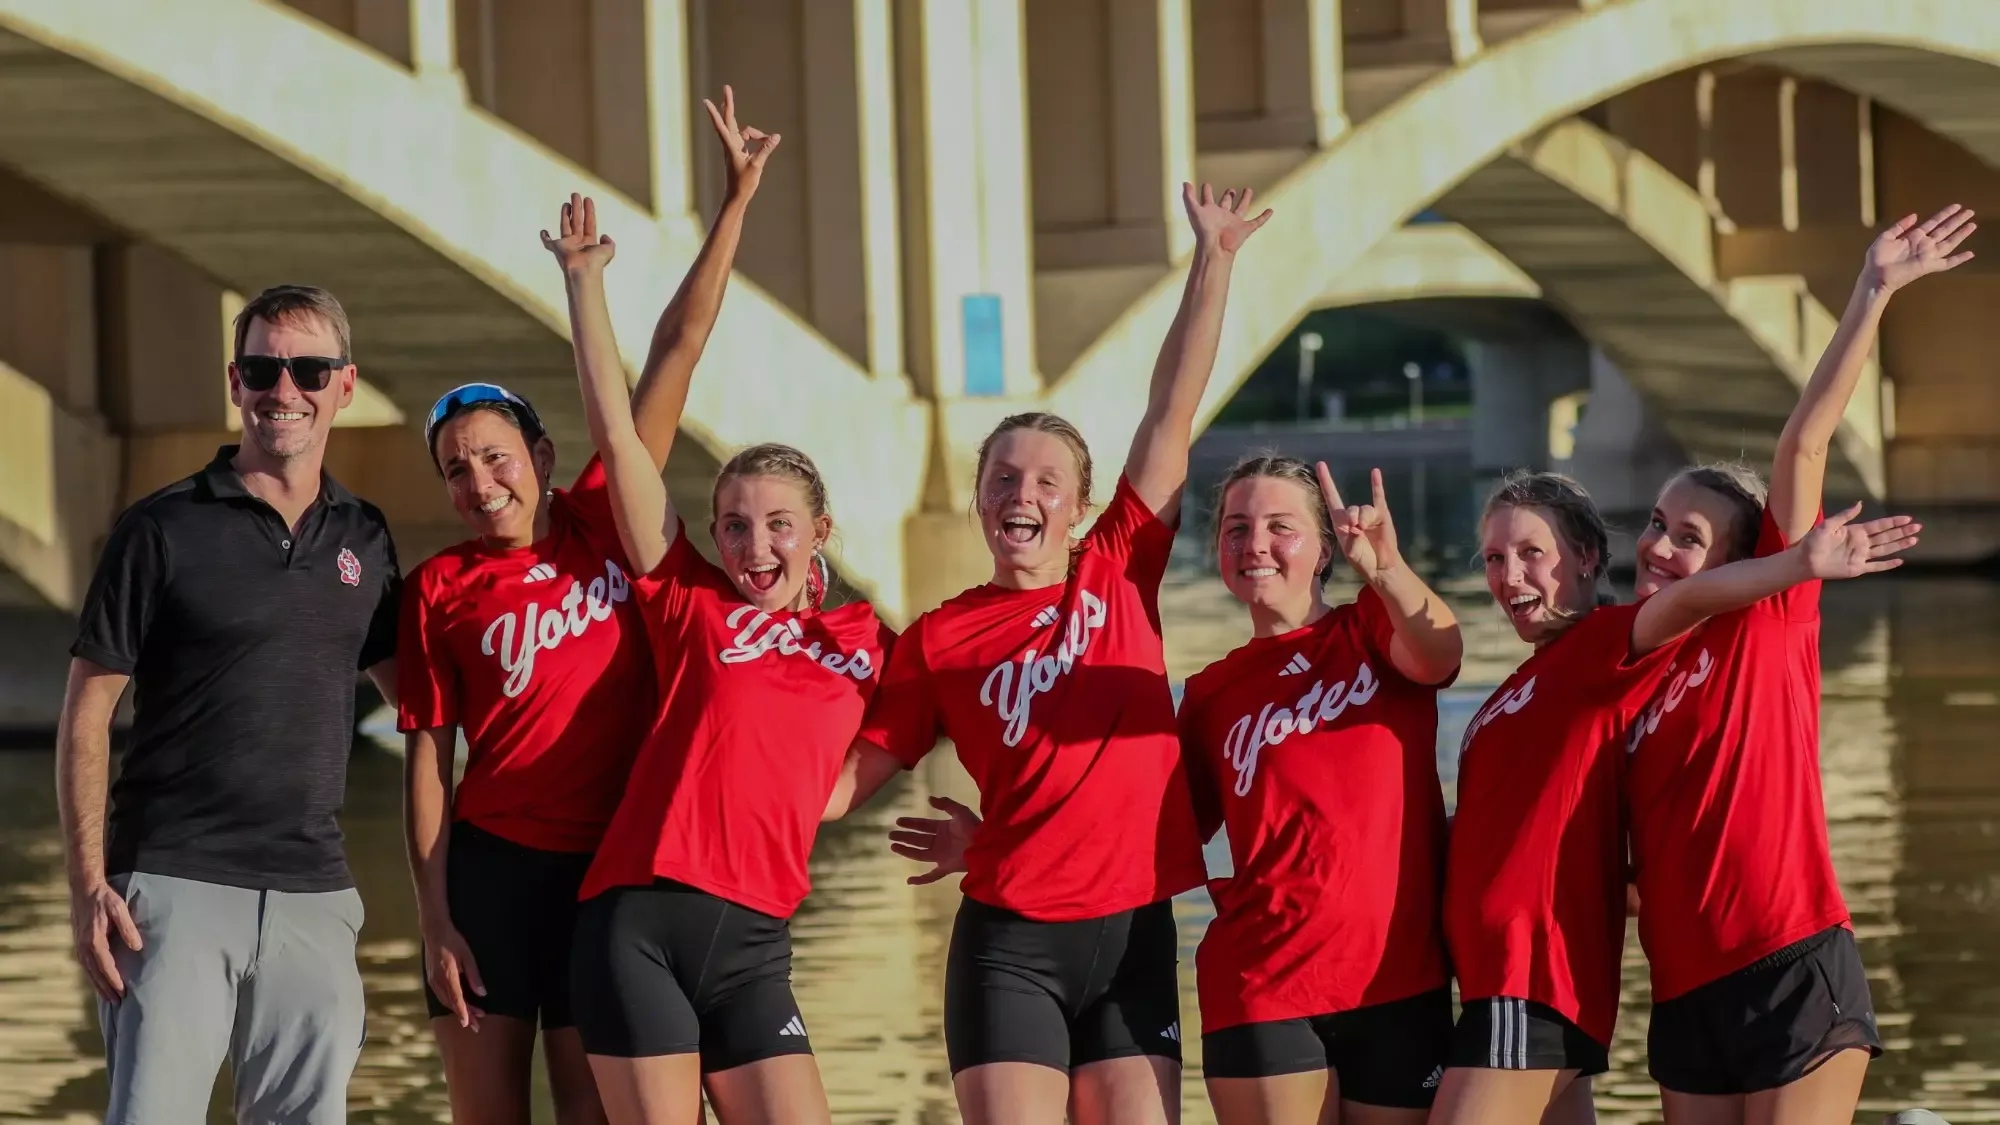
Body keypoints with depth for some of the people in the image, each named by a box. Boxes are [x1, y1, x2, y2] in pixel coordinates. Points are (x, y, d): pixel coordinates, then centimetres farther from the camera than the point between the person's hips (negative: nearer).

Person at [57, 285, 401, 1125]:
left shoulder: (363, 540, 12)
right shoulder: (163, 530, 0)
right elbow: (88, 712, -1)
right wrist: (88, 883, -10)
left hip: (313, 897, 4)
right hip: (175, 889, -4)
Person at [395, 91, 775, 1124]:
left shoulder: (604, 520, 4)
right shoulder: (441, 589, 2)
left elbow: (677, 350, 1)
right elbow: (427, 759, 2)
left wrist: (735, 205, -1)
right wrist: (434, 919, -6)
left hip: (605, 872, 1)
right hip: (486, 865, -1)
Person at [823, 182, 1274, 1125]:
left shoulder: (1119, 571, 6)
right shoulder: (938, 639, 5)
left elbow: (1171, 411, 5)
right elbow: (847, 779, 8)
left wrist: (1213, 262, 4)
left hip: (1133, 933, 2)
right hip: (1011, 942, -1)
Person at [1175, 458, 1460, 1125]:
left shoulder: (1374, 627, 5)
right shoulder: (1213, 695, 11)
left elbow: (1440, 654, -18)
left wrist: (1384, 568, -39)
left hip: (1399, 982, -1)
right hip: (1264, 988, 1)